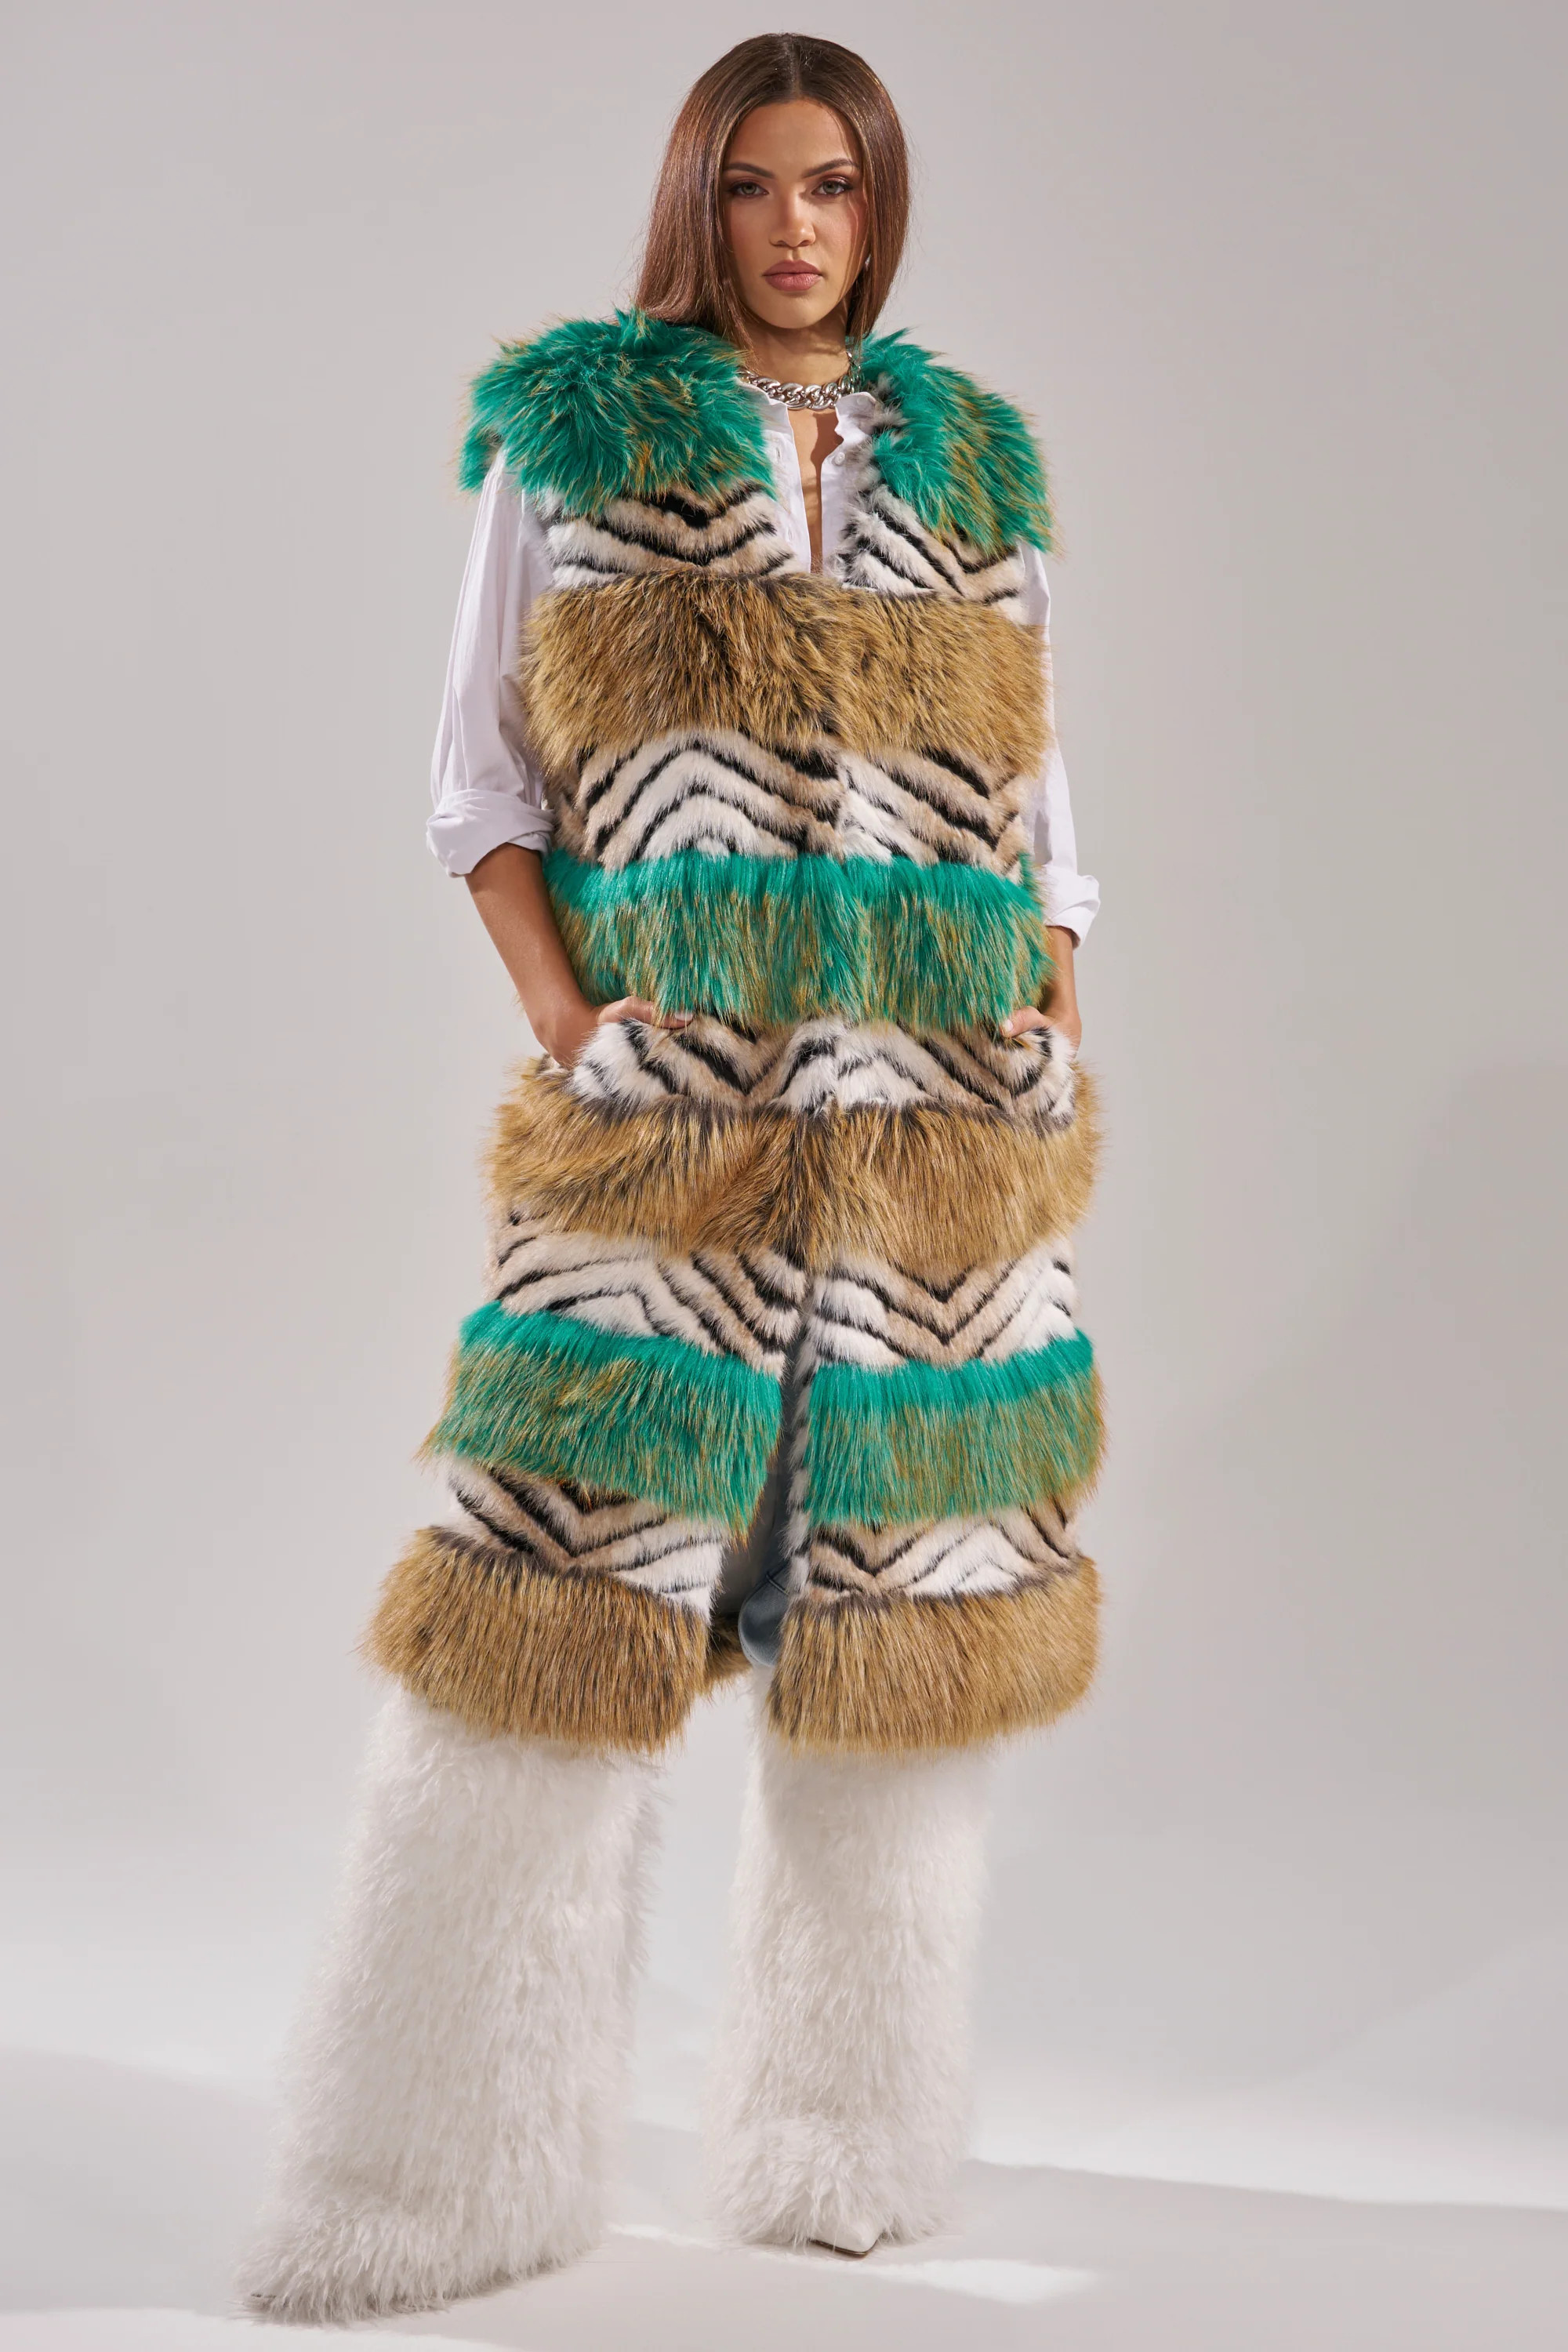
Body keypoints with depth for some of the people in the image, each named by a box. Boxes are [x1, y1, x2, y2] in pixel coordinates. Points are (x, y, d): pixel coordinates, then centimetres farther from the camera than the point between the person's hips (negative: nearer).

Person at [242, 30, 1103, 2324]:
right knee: (554, 1614, -7)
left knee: (899, 1604, 6)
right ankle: (442, 2181, 4)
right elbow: (484, 779, 4)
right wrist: (573, 1037, -8)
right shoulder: (574, 433, 7)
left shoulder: (975, 464, 15)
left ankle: (849, 2142, 19)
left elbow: (1040, 802, 16)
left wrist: (1052, 1037, 2)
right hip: (662, 1114, -3)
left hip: (945, 1121, 3)